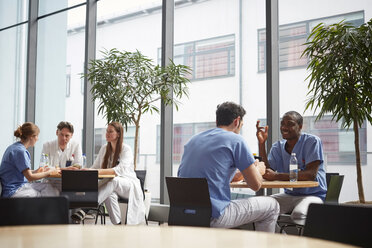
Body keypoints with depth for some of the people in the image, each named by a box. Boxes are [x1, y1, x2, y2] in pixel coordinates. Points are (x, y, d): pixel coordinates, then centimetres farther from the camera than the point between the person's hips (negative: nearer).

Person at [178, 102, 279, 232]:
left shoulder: (193, 140, 16)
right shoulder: (235, 140, -4)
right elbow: (255, 184, -3)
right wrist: (258, 169, 21)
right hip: (213, 218, -7)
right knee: (271, 206, 12)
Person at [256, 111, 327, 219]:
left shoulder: (312, 141, -10)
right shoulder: (277, 147, 7)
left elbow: (311, 174, -22)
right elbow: (266, 172, -5)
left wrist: (276, 176, -27)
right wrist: (261, 143, -12)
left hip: (313, 194, -5)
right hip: (289, 195, 6)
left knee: (298, 214, -36)